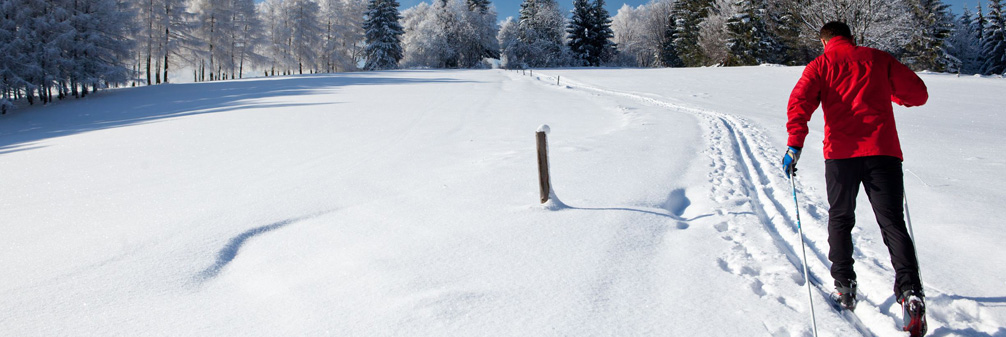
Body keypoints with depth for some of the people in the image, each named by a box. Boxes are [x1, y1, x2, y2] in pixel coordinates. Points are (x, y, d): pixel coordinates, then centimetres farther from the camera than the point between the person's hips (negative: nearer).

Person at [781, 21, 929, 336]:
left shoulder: (821, 64, 9)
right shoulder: (879, 59, 14)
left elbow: (800, 101, -8)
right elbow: (918, 93, 16)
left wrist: (795, 145, -13)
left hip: (842, 152, -1)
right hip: (883, 150, 1)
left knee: (840, 219, 17)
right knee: (892, 222, 0)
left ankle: (845, 286, 16)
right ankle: (910, 290, -18)